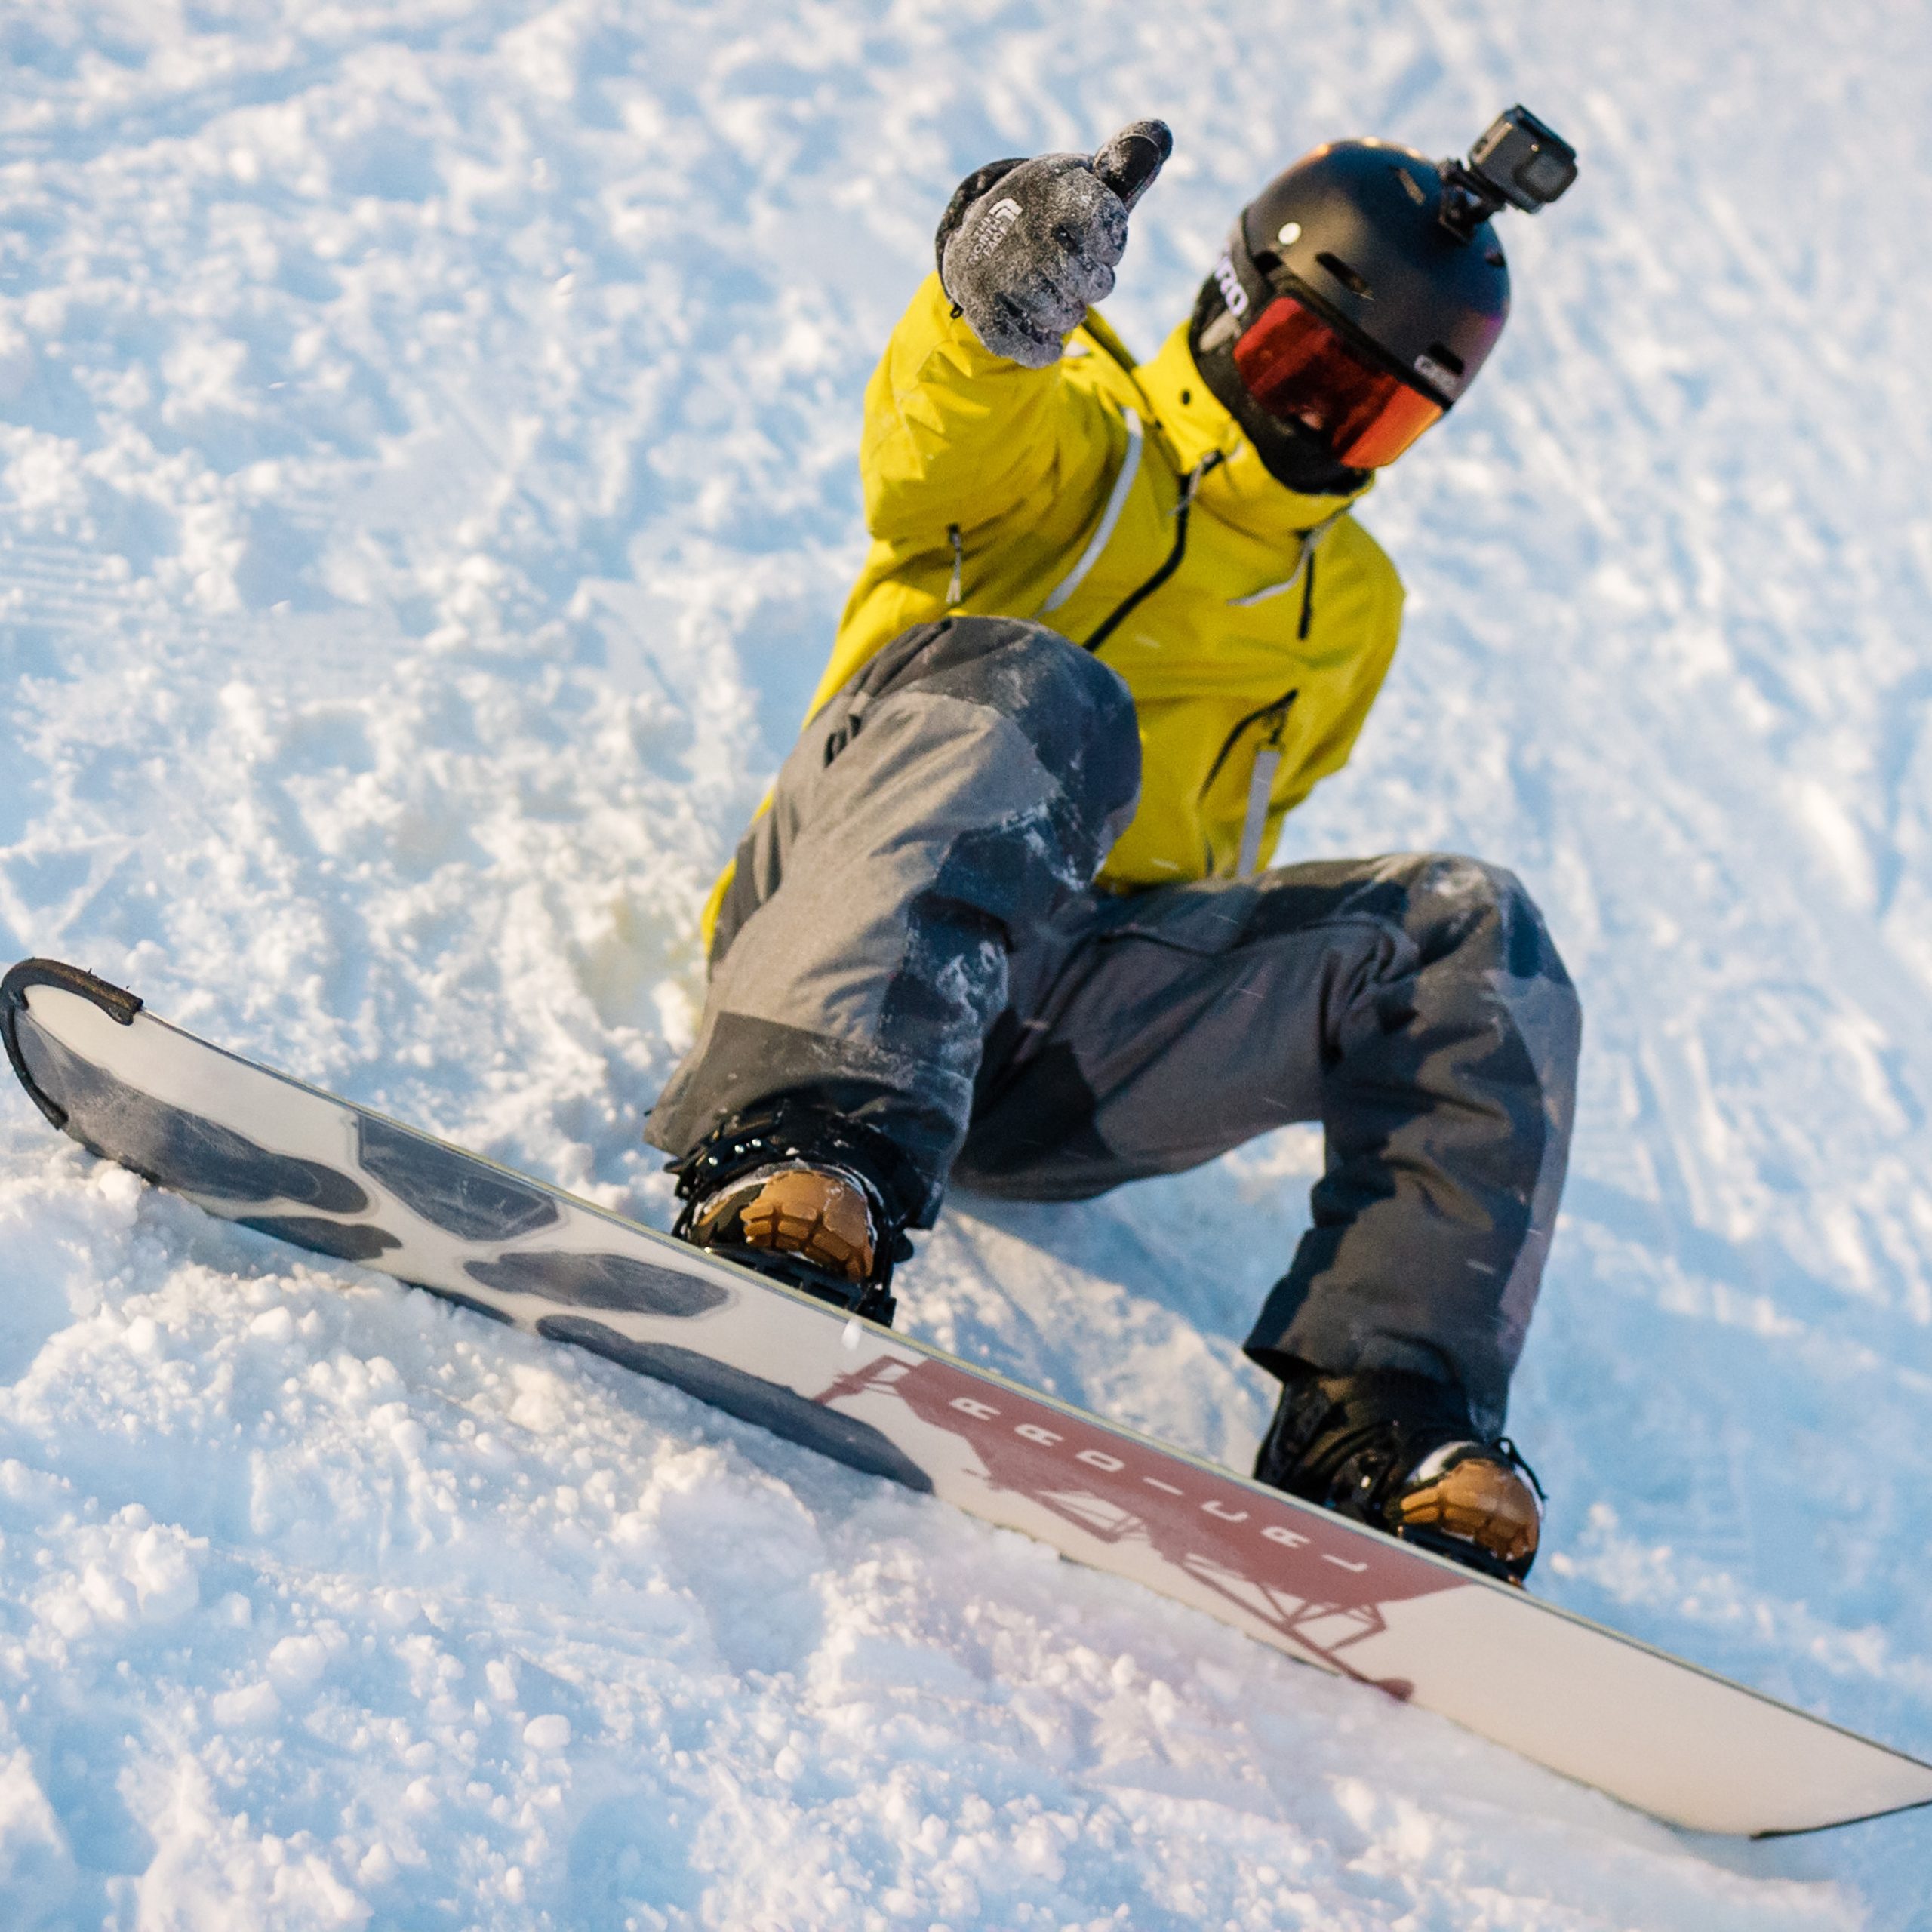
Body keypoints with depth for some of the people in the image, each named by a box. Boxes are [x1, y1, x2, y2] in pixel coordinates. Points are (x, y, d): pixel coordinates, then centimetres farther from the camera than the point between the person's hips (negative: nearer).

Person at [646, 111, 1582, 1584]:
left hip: (1069, 1052, 4)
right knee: (1029, 691, -33)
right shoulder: (1074, 435, 12)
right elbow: (940, 442, -14)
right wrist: (994, 301, -35)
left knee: (1473, 942, -16)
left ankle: (1387, 1422, -30)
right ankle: (804, 1139, -52)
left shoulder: (1355, 604, 29)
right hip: (856, 929, -4)